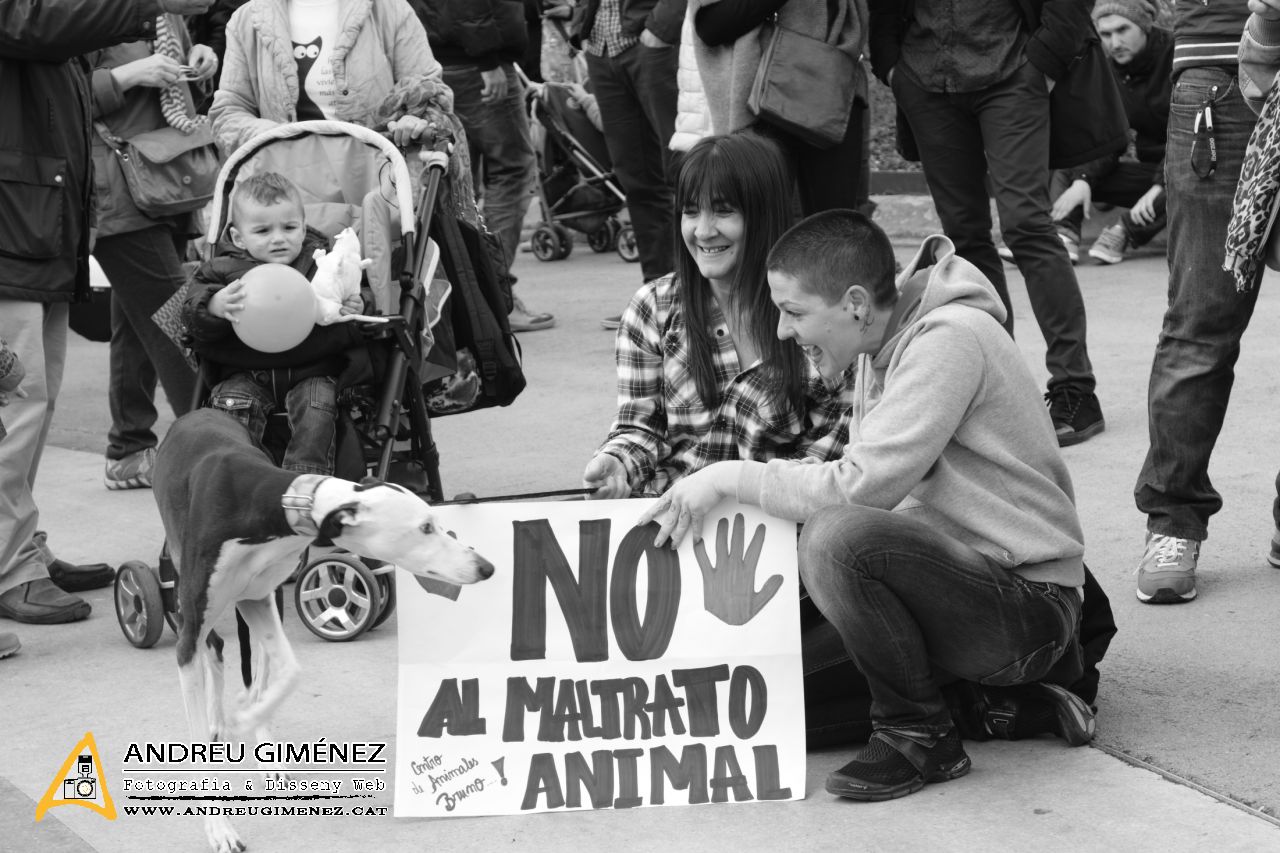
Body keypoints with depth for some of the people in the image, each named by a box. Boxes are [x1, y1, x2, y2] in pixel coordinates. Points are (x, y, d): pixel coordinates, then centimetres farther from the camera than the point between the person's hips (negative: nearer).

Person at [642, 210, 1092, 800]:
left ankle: (920, 735, -10)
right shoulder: (881, 347, 10)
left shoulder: (950, 339, -19)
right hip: (964, 573, 10)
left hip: (1029, 606, -10)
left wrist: (731, 477, -17)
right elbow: (866, 483, 8)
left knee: (838, 538, -31)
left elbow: (860, 486, -26)